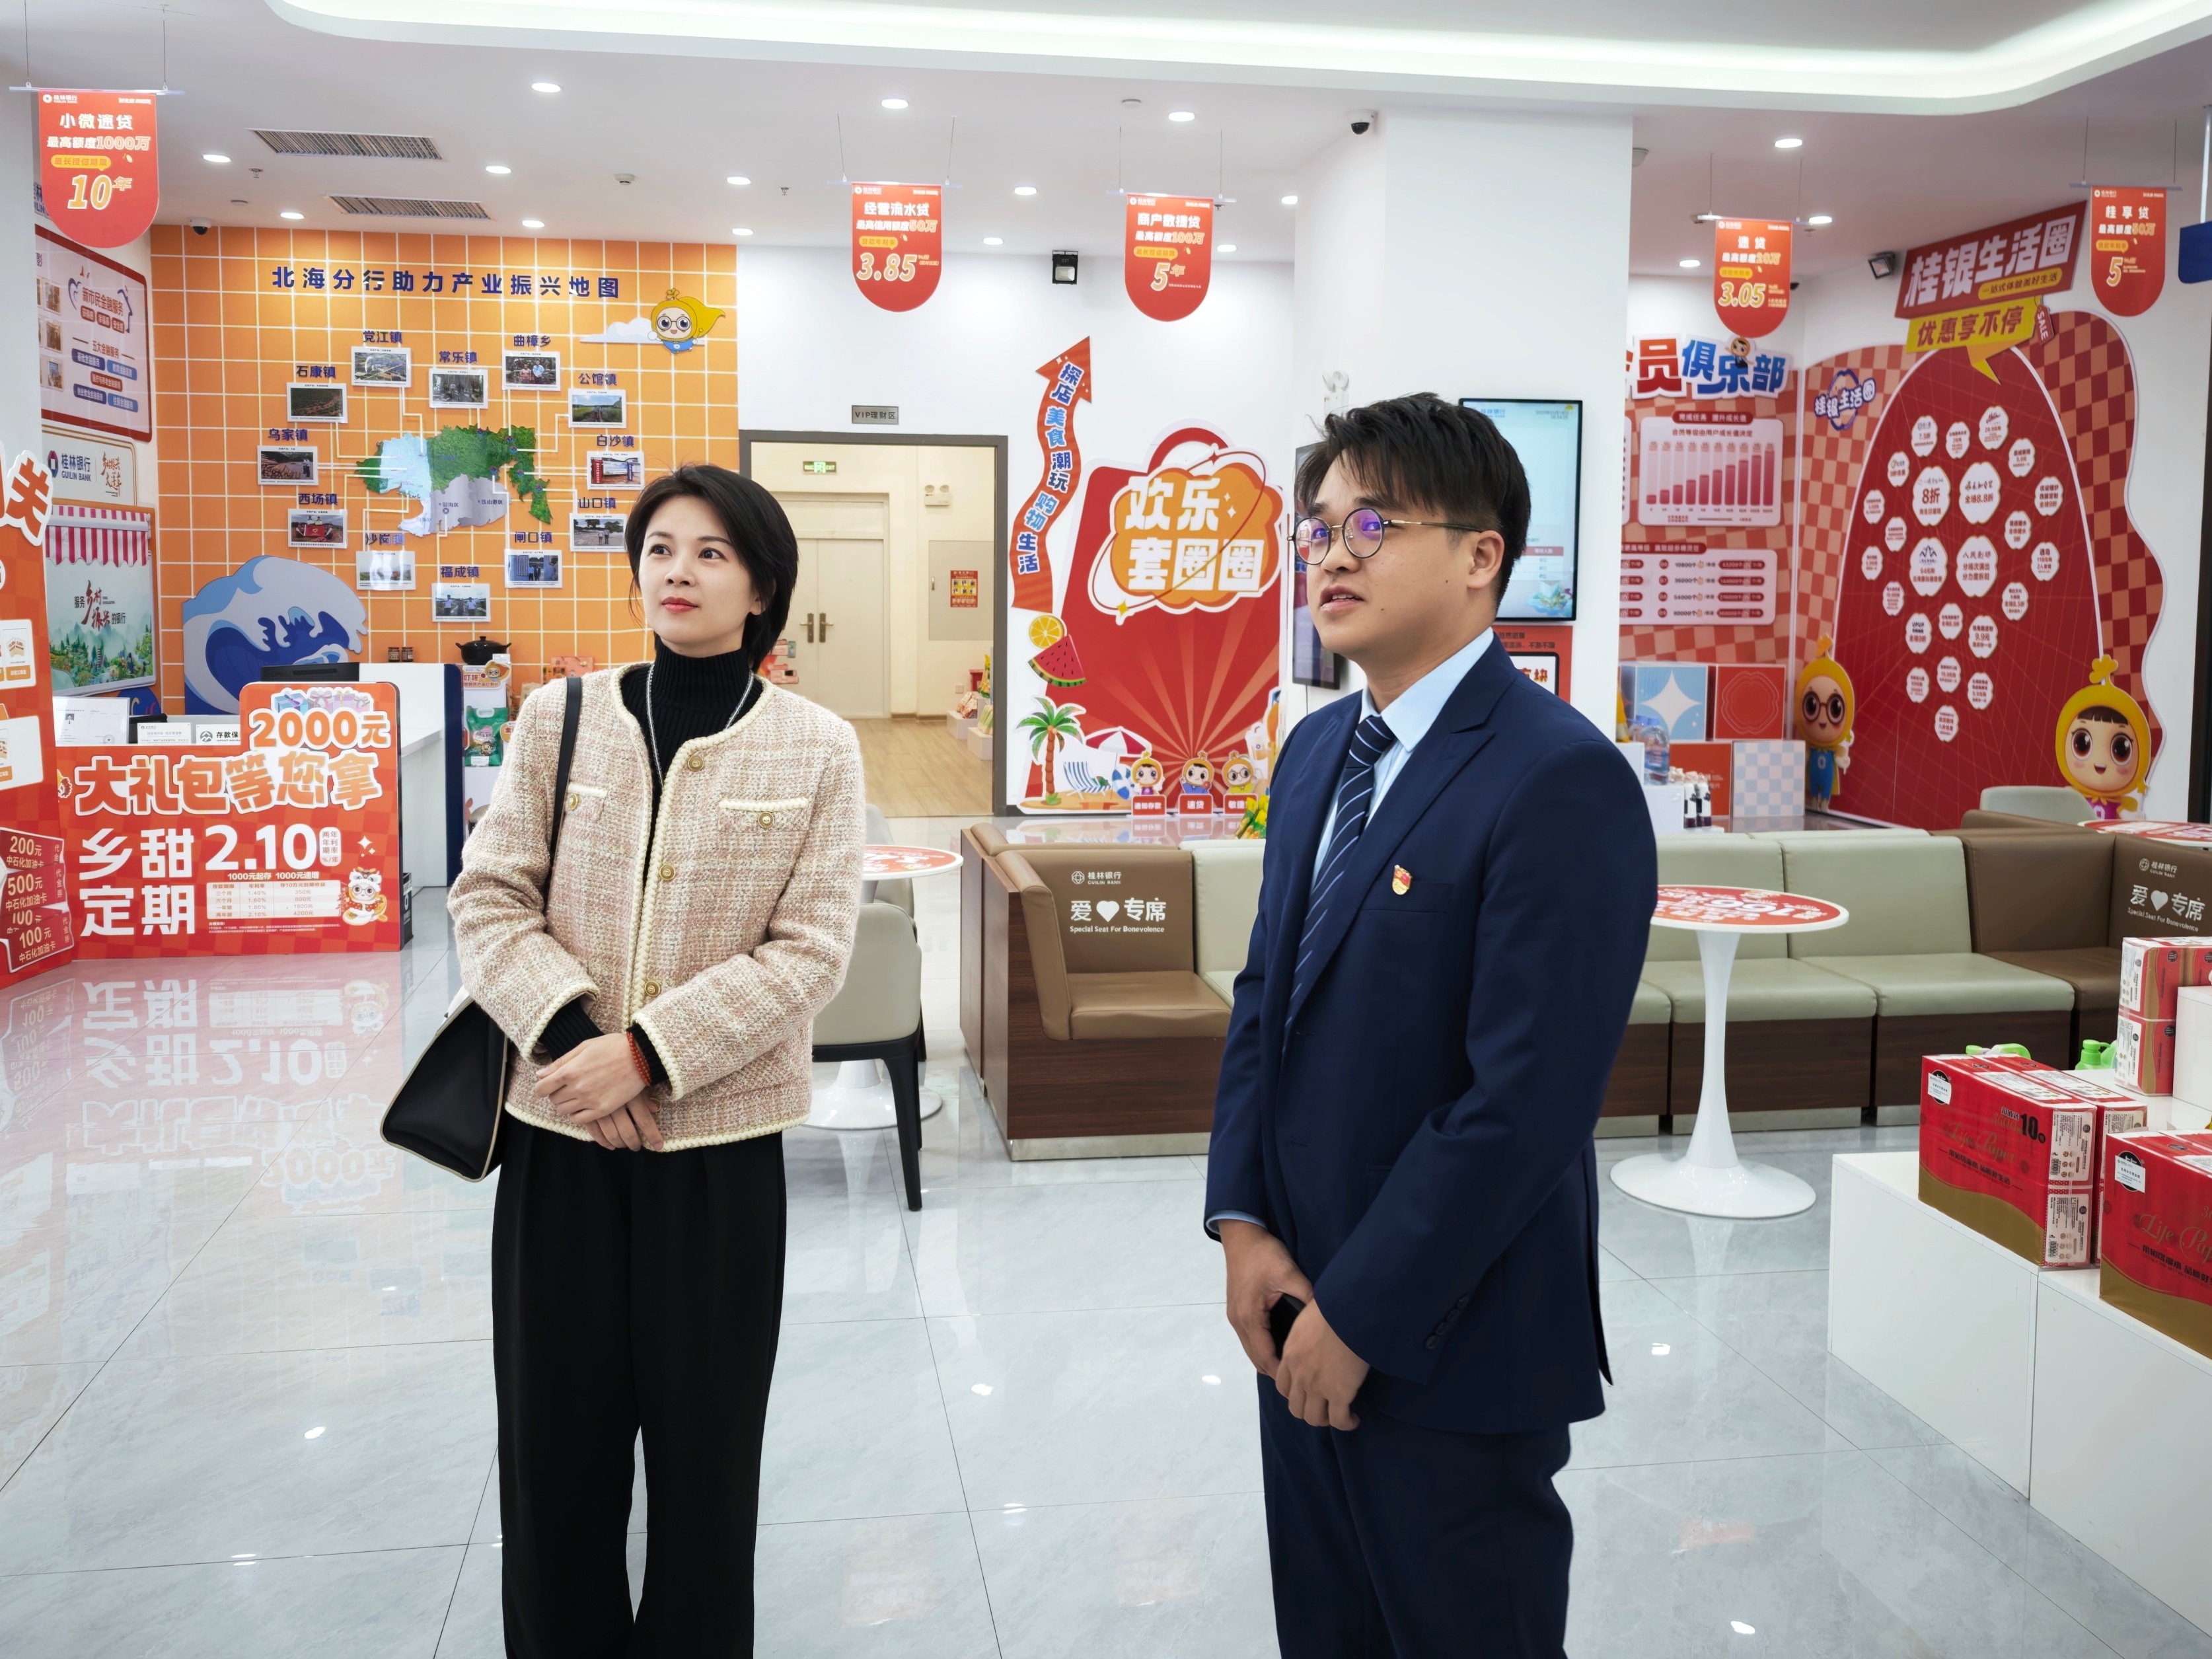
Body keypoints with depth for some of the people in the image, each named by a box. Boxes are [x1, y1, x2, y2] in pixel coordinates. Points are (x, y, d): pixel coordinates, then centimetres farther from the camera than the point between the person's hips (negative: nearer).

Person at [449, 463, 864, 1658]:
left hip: (720, 1136, -1)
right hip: (558, 1126, 2)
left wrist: (649, 1053, -16)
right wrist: (568, 1035, -15)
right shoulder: (560, 718, 1)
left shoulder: (816, 748, -4)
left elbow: (810, 951, -8)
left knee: (702, 1437, 11)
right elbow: (490, 897, 0)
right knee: (555, 1429, 12)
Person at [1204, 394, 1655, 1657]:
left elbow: (1527, 1097, -22)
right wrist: (1245, 1222, 1)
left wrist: (1363, 1318, -17)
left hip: (1453, 1341, -7)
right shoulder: (1319, 749, 8)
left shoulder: (1562, 781, -19)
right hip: (1304, 1317, 7)